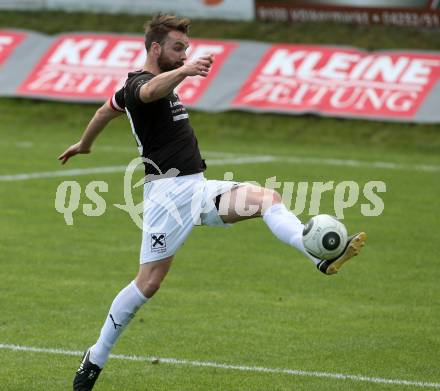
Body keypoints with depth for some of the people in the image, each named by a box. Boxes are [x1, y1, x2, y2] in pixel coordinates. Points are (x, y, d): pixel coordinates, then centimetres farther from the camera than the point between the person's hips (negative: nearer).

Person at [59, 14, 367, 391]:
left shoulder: (135, 84, 19)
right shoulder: (140, 83, -11)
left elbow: (107, 109, 36)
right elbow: (153, 90, -39)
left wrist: (84, 144, 55)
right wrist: (185, 70, -60)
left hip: (198, 188, 9)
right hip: (169, 191, -9)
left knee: (268, 197, -14)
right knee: (149, 282, -6)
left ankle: (322, 256, -36)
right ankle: (96, 357, 9)